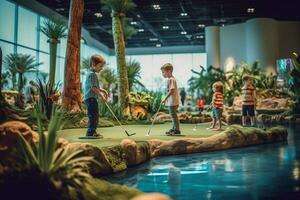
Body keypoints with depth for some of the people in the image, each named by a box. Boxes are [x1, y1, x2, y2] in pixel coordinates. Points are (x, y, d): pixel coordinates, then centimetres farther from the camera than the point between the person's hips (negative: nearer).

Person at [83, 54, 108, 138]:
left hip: (91, 98, 11)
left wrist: (102, 90, 19)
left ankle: (92, 132, 21)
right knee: (93, 115, -11)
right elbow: (94, 87, -20)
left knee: (95, 115, 15)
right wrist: (101, 95, -17)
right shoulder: (92, 74, -13)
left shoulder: (91, 74, 21)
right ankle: (91, 132, -10)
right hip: (91, 98, -11)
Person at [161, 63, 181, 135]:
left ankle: (176, 130, 1)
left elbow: (171, 90, -24)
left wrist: (165, 98, -22)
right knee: (173, 115, 17)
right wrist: (166, 99, 23)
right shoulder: (171, 79, 15)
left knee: (173, 115, -5)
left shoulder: (171, 79, -16)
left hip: (173, 102, -11)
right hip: (172, 101, 11)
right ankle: (173, 129, 27)